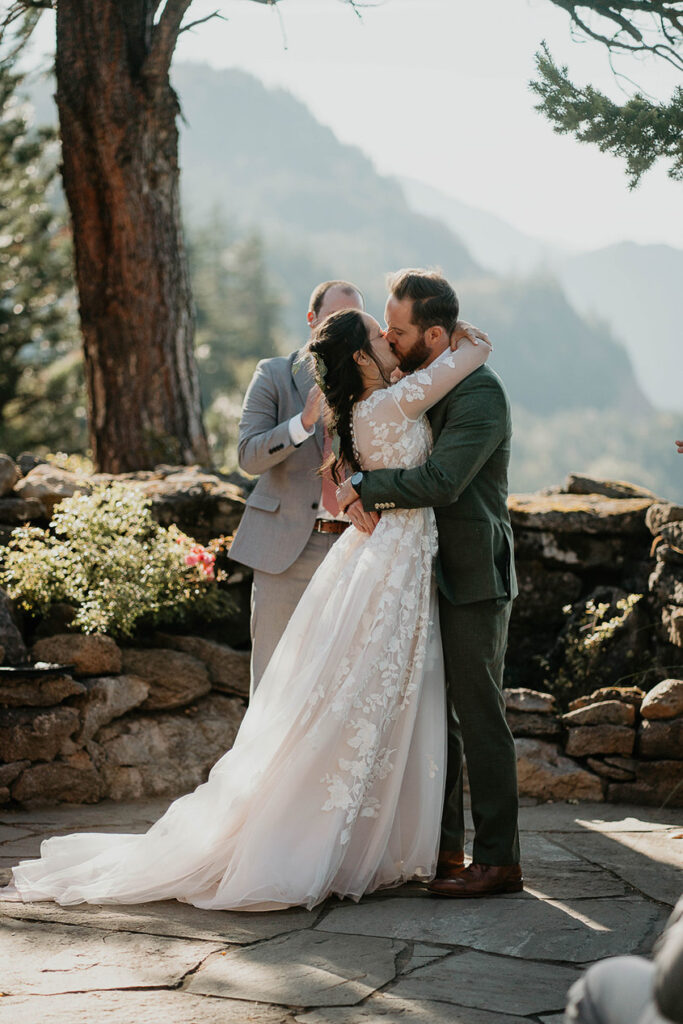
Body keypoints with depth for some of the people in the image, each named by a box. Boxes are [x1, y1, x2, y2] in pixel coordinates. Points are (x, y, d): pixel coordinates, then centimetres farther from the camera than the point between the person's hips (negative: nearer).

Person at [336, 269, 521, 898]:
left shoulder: (479, 393, -16)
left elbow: (440, 481, -26)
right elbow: (393, 457, 16)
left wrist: (364, 490, -16)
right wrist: (357, 491, -6)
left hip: (473, 581, -9)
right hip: (429, 575, 9)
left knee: (479, 717, -5)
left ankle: (498, 860, 2)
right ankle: (443, 847, 22)